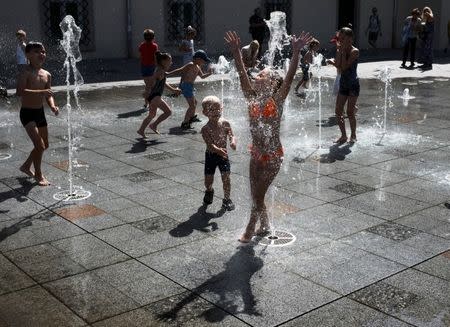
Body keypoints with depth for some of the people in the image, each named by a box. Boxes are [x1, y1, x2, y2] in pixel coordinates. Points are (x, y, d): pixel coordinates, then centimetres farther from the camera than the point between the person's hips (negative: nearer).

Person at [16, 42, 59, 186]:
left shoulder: (47, 75, 5)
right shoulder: (25, 74, -15)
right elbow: (19, 92, -30)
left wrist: (52, 106, -8)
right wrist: (41, 92, -38)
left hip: (40, 112, 7)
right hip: (27, 113, -7)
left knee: (45, 145, 16)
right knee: (39, 145, -13)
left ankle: (26, 166, 38)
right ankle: (38, 175, 7)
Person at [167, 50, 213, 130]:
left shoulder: (197, 67, 14)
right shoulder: (191, 65, -16)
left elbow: (202, 76, 25)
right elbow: (179, 71, -20)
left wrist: (208, 73, 5)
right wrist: (167, 74, -24)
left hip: (189, 86, 11)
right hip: (186, 85, -11)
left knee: (194, 102, 27)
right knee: (192, 105, -11)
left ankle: (192, 117, 49)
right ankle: (185, 123, -9)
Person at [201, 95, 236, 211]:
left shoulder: (225, 123, -5)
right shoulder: (205, 129, -15)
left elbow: (231, 135, -9)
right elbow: (209, 143, -25)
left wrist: (233, 142, -33)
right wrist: (218, 150, -44)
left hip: (223, 155, 1)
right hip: (211, 155, -1)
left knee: (226, 178, -6)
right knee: (208, 180, 8)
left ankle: (227, 199, 11)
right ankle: (209, 191, 43)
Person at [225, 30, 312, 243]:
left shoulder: (277, 99, -14)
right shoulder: (252, 98, -1)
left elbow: (289, 77, -26)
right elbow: (242, 75, -7)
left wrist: (296, 52, -37)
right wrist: (236, 52, -15)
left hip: (272, 155, -5)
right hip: (256, 153, 5)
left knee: (258, 195, 2)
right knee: (256, 195, 16)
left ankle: (250, 230, 20)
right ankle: (264, 225, 37)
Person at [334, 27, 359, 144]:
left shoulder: (354, 51, -13)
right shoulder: (340, 50, 5)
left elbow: (344, 67, -22)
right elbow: (338, 65, -9)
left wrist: (343, 51, -19)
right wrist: (339, 51, -11)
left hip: (353, 84, -6)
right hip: (343, 83, 6)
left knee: (350, 112, -3)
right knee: (338, 111, 3)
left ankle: (353, 135, 13)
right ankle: (343, 135, 16)